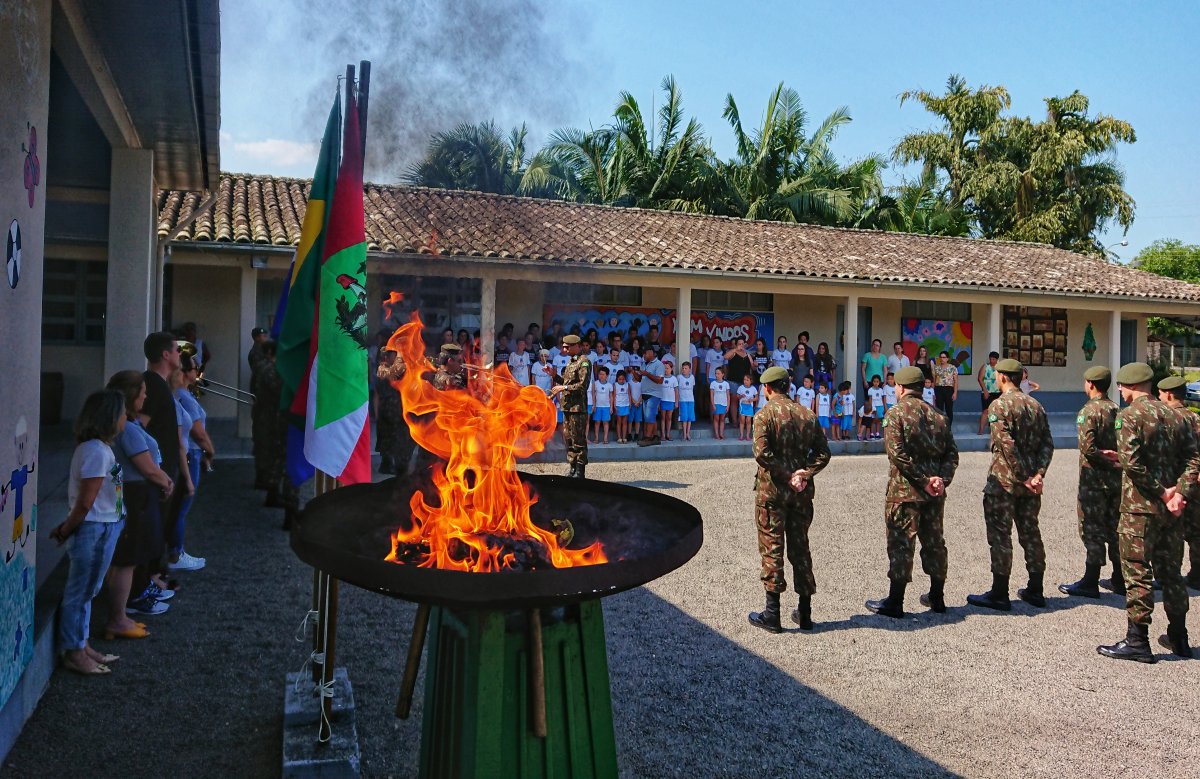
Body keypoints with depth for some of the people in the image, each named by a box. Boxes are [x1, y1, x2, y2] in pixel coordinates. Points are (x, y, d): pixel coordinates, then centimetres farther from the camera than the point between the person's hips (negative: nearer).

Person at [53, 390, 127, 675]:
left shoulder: (98, 448, 9)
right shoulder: (97, 451, -22)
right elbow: (85, 502, -20)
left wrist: (66, 528, 10)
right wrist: (66, 530, -7)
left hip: (103, 529, 9)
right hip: (94, 531, -9)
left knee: (85, 592, 19)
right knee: (80, 593, 4)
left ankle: (80, 646, 31)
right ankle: (73, 653, 16)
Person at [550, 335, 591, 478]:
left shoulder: (584, 362, -11)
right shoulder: (571, 362, 18)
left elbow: (583, 385, -17)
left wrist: (564, 388, -16)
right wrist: (554, 375, 10)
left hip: (578, 407, -9)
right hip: (568, 406, 9)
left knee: (578, 439, -5)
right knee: (568, 438, 13)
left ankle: (580, 472, 1)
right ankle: (573, 469, 22)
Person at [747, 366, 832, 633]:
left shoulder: (765, 414, -9)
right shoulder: (807, 415, 7)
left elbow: (761, 453, -21)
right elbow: (823, 453, 3)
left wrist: (786, 476, -14)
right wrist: (804, 474, -6)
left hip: (772, 490, -5)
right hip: (802, 492, 5)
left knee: (772, 549, 2)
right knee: (800, 547, 13)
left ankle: (772, 613, 6)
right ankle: (804, 612, 20)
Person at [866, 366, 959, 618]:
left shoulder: (896, 413, -9)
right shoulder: (937, 416, 11)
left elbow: (897, 453, -19)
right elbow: (951, 453, 5)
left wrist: (922, 480, -16)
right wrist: (941, 478, -6)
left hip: (904, 491, -6)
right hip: (935, 493, 6)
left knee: (901, 545, 0)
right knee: (934, 542, 16)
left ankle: (895, 603, 6)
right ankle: (937, 597, 28)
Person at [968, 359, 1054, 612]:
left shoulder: (1000, 405, -13)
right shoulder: (1036, 405, 11)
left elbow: (1007, 445, -21)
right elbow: (1047, 443, 4)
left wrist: (1023, 477, -16)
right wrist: (1038, 474, -5)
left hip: (1004, 480, -7)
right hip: (1030, 482, 7)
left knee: (1000, 536, -1)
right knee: (1030, 533, 15)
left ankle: (999, 594, 4)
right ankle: (1035, 591, 23)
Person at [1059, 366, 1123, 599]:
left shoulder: (1088, 411, -14)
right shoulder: (1117, 410, 9)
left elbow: (1088, 447, -23)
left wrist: (1108, 462, -11)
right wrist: (1116, 460, 0)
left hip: (1093, 479, -7)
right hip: (1116, 479, 7)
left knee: (1092, 530, -2)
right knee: (1115, 528, 15)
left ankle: (1090, 582, 2)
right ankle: (1120, 579, 23)